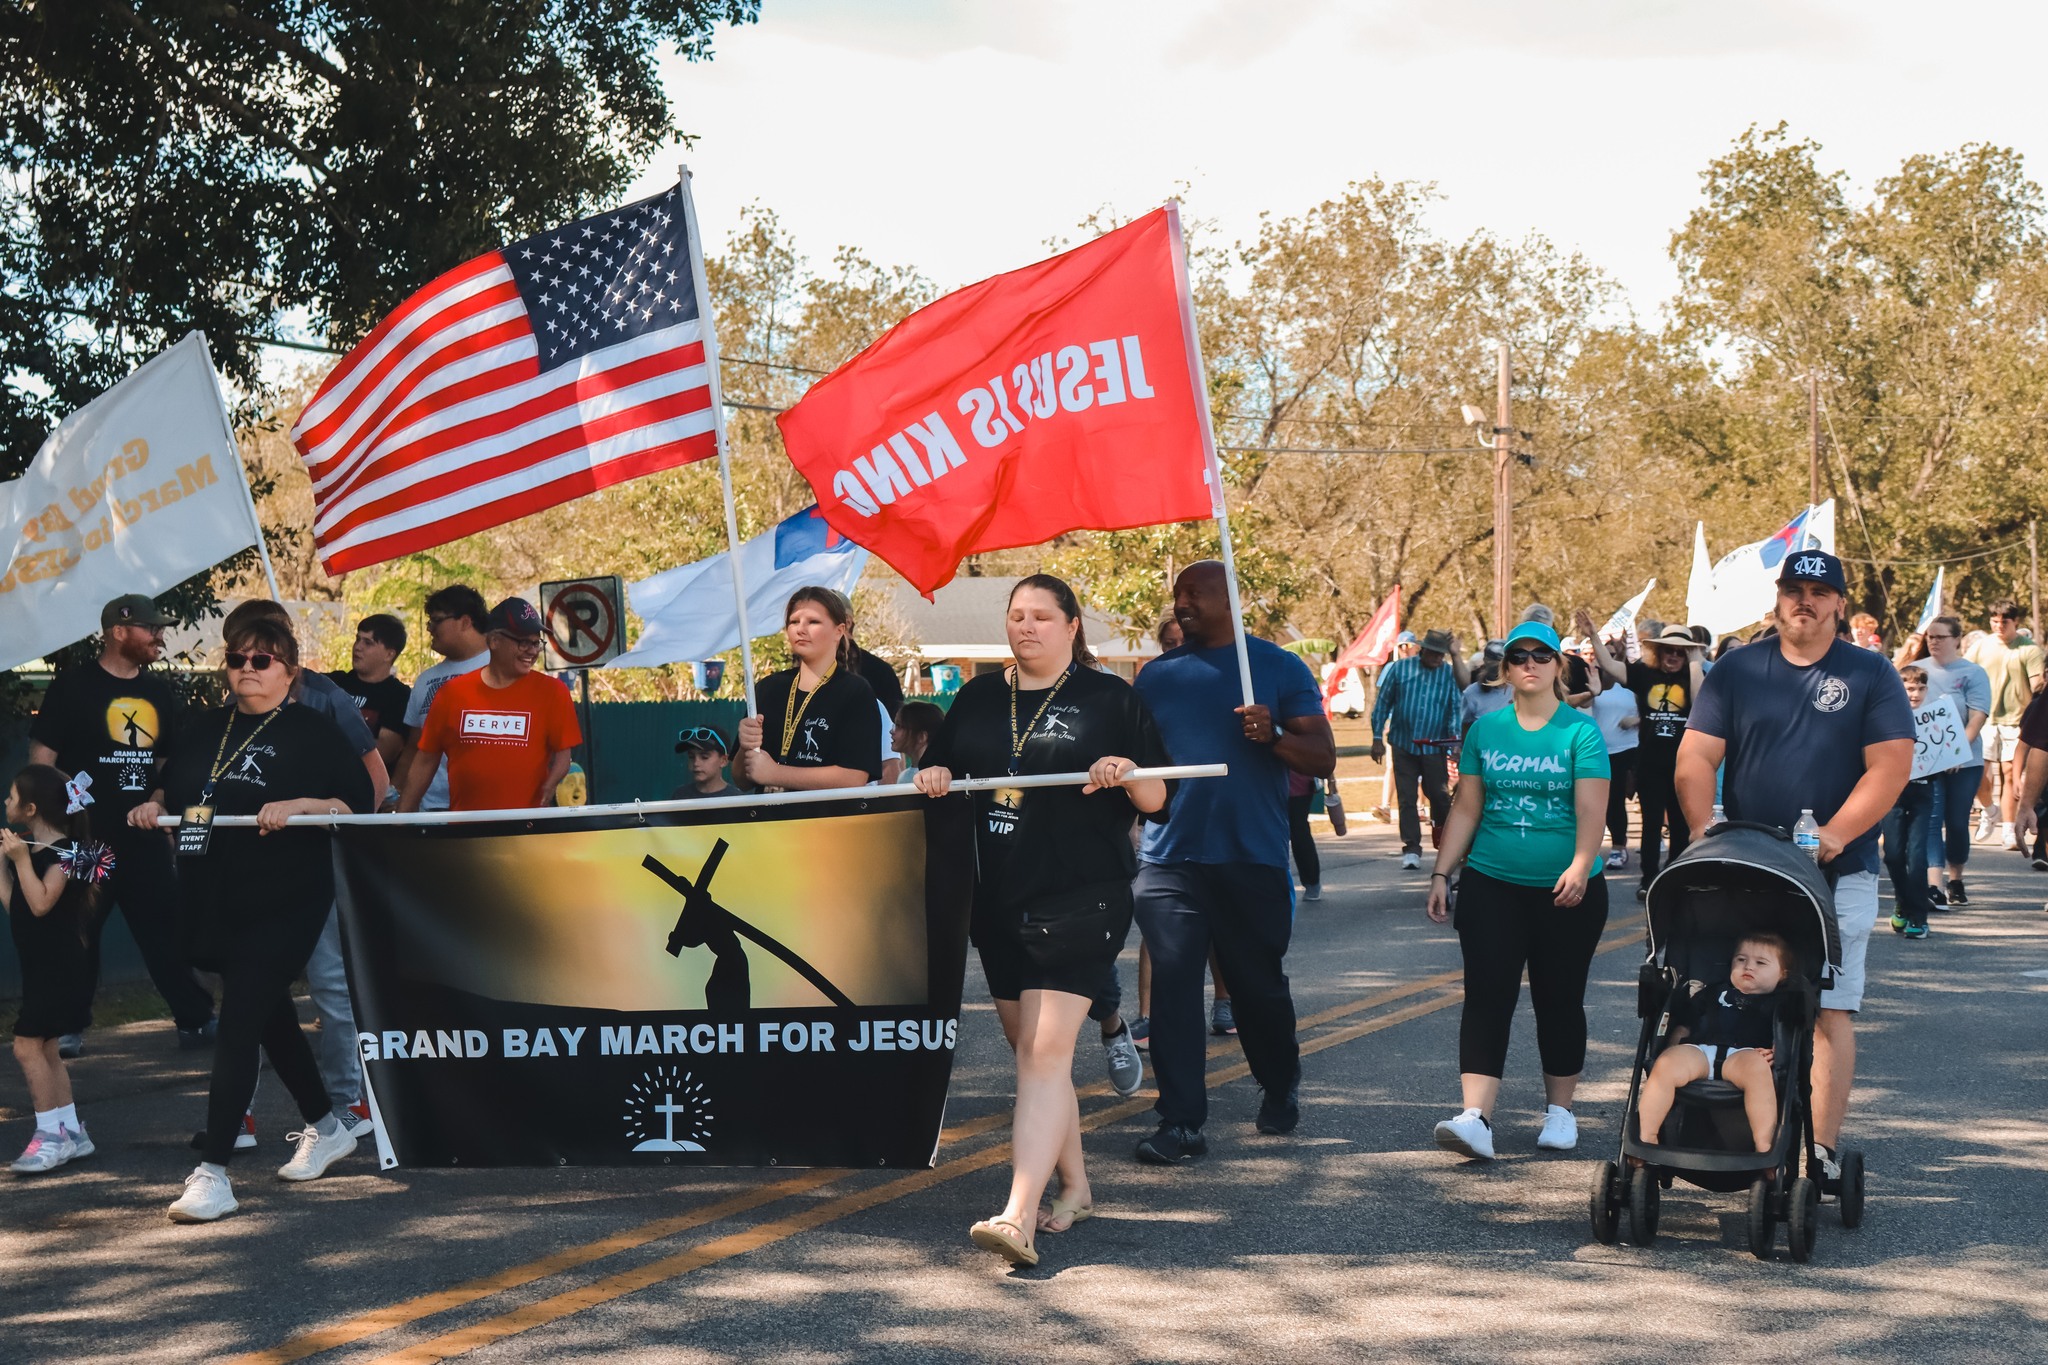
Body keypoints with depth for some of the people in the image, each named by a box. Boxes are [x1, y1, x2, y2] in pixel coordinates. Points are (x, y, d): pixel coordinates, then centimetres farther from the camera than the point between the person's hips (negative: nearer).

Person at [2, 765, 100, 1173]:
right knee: (45, 1049, 12)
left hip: (60, 966, -10)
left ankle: (50, 1135, -7)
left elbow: (40, 904, -24)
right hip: (39, 966, 10)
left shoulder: (64, 850, -15)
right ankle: (71, 1132, 18)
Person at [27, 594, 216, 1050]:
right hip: (84, 839, -4)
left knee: (170, 930, 5)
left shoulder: (159, 691, 11)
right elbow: (41, 757, -7)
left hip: (144, 839, 4)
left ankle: (196, 1021, 11)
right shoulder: (72, 685, -5)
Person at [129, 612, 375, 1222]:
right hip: (212, 901, 7)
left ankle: (213, 1173, -15)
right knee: (271, 1017, 18)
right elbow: (172, 785, 26)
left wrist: (295, 806, -21)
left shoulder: (312, 732, -4)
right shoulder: (208, 728, 14)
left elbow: (358, 803, -8)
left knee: (239, 1024, -13)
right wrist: (153, 805, 5)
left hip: (283, 903, -7)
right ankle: (326, 1128, 36)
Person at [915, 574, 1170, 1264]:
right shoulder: (978, 698, 13)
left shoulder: (1109, 698, 1)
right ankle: (1074, 1186, 28)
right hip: (998, 901, 6)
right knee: (1032, 1051, 12)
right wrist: (932, 775, -2)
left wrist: (1129, 774, -21)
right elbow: (938, 770, 21)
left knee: (1045, 1051, -15)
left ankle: (1019, 1217, -23)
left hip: (1080, 902, -6)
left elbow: (1158, 801, 0)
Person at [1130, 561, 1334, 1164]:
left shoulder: (1279, 668, 2)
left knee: (1258, 984, 10)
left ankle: (1280, 1086, 35)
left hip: (1252, 859, -2)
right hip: (1170, 857, 2)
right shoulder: (1157, 675, 11)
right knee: (1173, 983, -7)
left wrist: (1272, 735, -20)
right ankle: (1181, 1121, -5)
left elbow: (1323, 758, -3)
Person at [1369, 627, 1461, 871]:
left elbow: (1455, 709, -2)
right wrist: (1377, 738, 3)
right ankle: (1411, 848, 5)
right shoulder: (1400, 668, 1)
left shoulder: (1449, 673, -1)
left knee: (1440, 796, 2)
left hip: (1434, 747, -1)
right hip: (1403, 745, 1)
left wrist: (1454, 740, -16)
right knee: (1406, 798, 1)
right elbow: (1383, 703, 5)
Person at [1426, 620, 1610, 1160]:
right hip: (1491, 886, 2)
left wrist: (1580, 866, -28)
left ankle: (1560, 1110, 23)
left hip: (1566, 892, -2)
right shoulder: (1485, 731, 7)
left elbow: (1591, 810, -13)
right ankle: (1476, 1119, -14)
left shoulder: (1581, 731, -3)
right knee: (1487, 996, -8)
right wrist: (1441, 874, 5)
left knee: (1559, 999, 8)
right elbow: (1465, 809, 10)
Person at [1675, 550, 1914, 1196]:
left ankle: (1822, 1150, -4)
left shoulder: (1871, 675, 4)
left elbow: (1890, 766, -5)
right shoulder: (1736, 670, 7)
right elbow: (1695, 758, 2)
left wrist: (1832, 838, -16)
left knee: (1828, 1010, -5)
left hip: (1838, 875, -2)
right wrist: (1707, 835, -13)